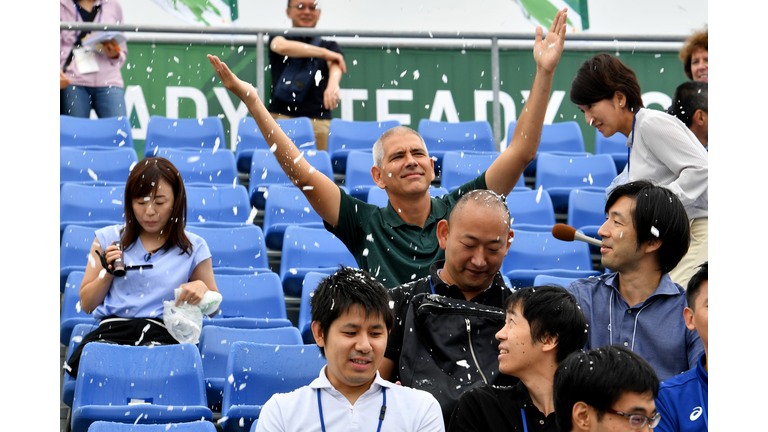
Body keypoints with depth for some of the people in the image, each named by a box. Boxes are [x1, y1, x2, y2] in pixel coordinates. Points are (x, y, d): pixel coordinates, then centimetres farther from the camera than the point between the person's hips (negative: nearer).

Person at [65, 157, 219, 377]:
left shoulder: (193, 248, 15)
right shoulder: (108, 239, 18)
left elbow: (213, 309, 21)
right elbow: (86, 305, 21)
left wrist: (202, 288, -2)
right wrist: (108, 272, 3)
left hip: (164, 334, -1)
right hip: (112, 330, 1)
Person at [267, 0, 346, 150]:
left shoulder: (330, 46, 18)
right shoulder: (278, 38, 14)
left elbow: (335, 65, -4)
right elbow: (282, 46, -10)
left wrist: (333, 84, -28)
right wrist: (324, 53, -10)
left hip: (318, 120, 1)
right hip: (282, 115, -1)